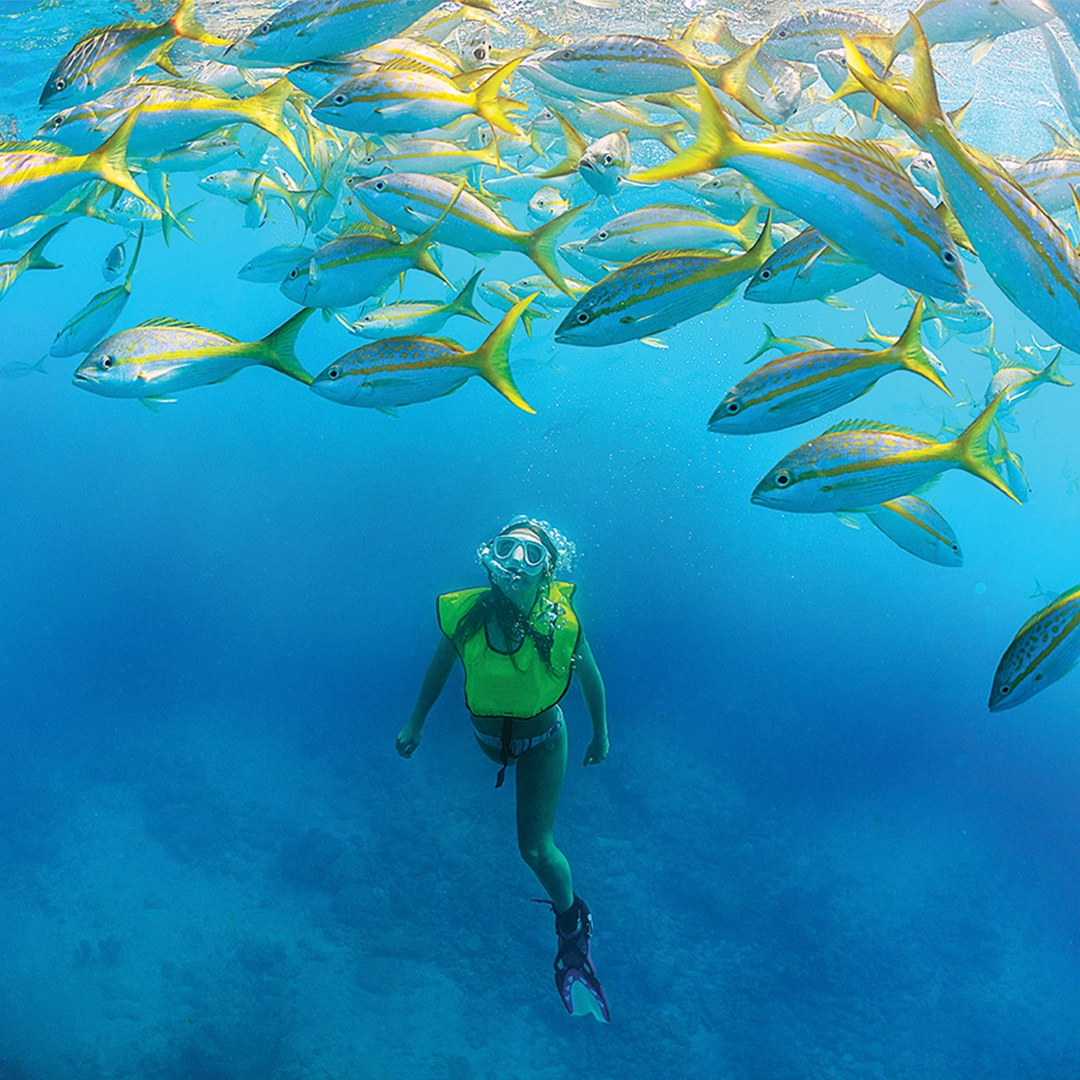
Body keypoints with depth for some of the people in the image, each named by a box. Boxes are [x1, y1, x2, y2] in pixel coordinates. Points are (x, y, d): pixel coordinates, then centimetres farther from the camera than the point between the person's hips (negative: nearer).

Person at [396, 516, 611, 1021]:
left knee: (536, 849, -7)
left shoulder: (560, 624, -35)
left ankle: (573, 927, 21)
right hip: (487, 733, 3)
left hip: (541, 741, -3)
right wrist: (416, 723, 1)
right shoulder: (464, 615, -30)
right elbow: (440, 666, -9)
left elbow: (590, 677, -15)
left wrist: (600, 734, -1)